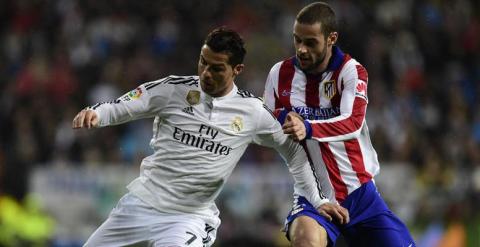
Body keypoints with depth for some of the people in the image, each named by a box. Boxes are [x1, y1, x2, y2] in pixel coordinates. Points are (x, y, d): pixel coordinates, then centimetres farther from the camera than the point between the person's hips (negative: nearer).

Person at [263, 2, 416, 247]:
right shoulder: (279, 74, -1)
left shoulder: (351, 71, -8)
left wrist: (308, 129, -41)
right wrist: (281, 118, -15)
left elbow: (353, 123, -24)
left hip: (360, 192, 0)